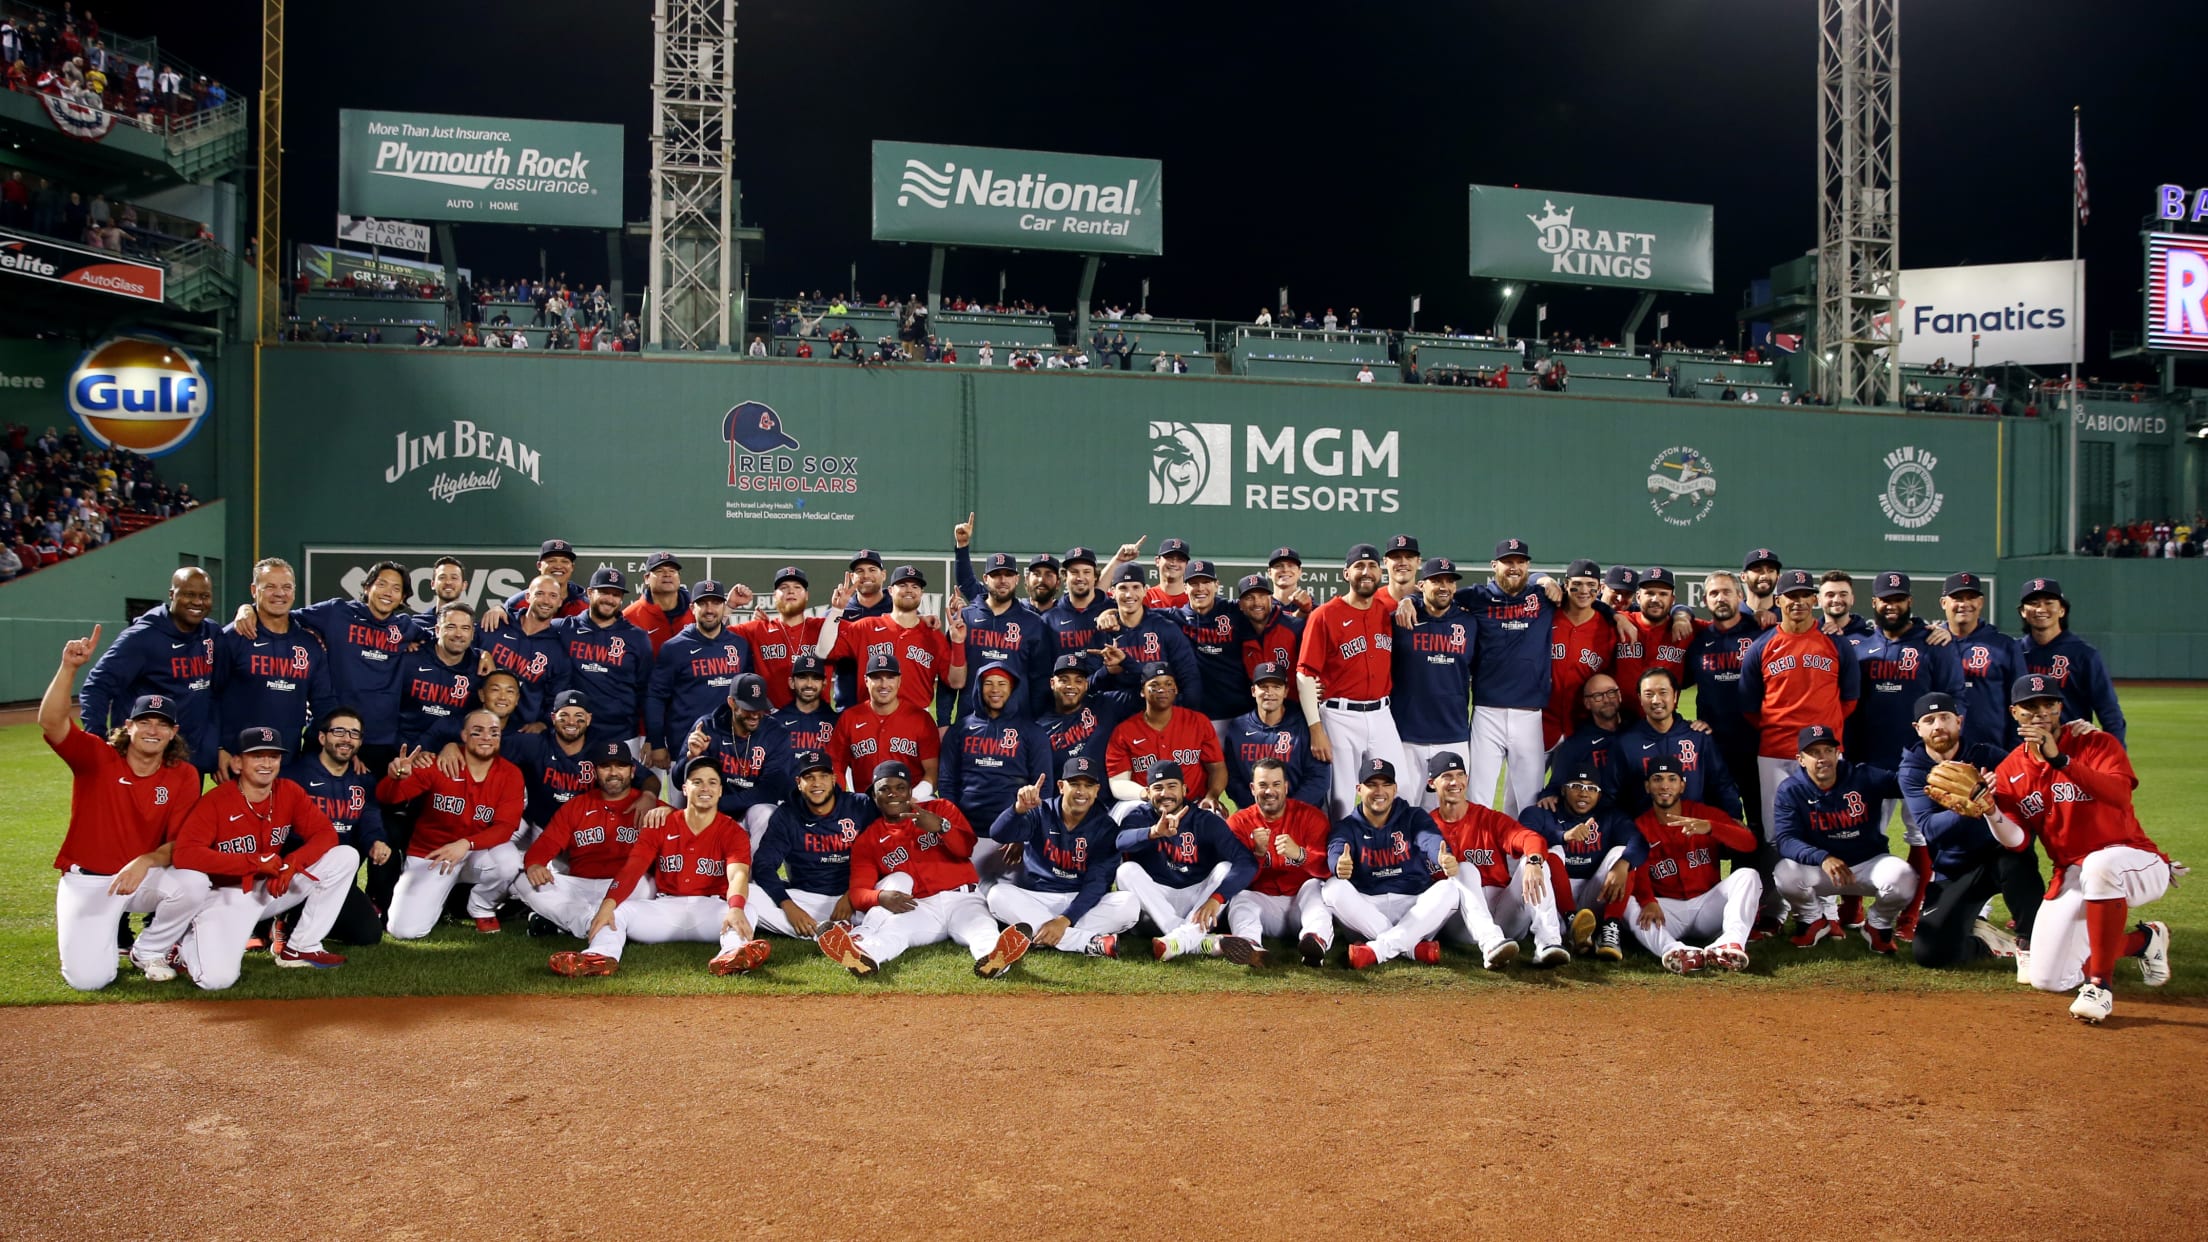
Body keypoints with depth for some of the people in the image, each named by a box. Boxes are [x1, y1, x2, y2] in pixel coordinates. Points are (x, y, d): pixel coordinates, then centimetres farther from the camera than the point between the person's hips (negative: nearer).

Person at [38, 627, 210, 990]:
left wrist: (147, 861, -30)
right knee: (88, 978, -18)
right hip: (87, 880, -2)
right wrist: (69, 667, -37)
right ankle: (97, 938, 22)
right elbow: (50, 723, -26)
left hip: (146, 875, 2)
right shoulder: (95, 757, -7)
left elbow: (180, 843, -9)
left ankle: (149, 951, 0)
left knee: (194, 885, -32)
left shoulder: (184, 776, -4)